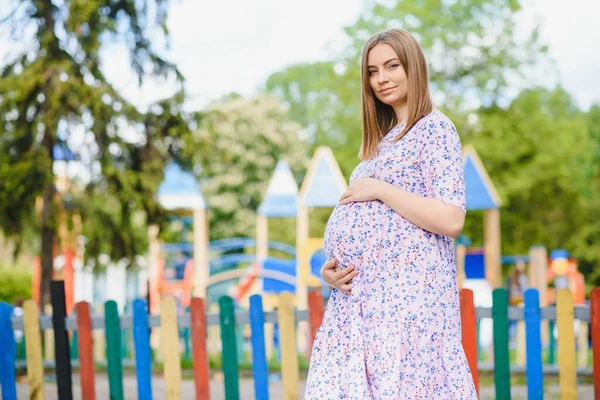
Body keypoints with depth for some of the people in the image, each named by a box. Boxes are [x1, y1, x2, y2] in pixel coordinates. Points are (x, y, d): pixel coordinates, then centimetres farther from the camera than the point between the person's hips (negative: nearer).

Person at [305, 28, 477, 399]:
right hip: (360, 293, 8)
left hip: (408, 289, -8)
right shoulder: (384, 139, 20)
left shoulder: (435, 128, -5)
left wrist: (379, 190, -12)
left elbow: (451, 220, -17)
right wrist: (329, 266, 3)